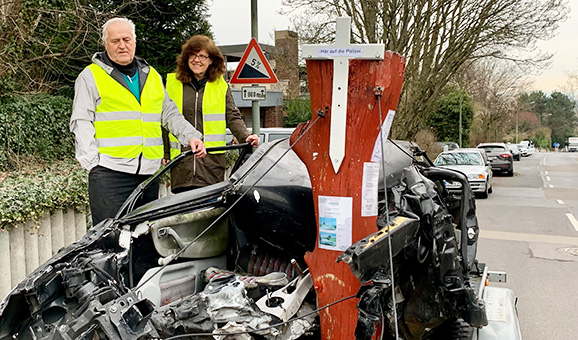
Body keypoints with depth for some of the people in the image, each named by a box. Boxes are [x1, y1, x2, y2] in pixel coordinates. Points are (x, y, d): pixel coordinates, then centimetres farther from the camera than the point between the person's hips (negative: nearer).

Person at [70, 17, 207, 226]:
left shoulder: (152, 76, 19)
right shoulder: (91, 76, 5)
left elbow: (170, 114, 24)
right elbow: (81, 124, 0)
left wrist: (191, 136, 8)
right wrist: (92, 163, -10)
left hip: (149, 171, 5)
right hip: (110, 172, -4)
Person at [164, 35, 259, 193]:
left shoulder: (221, 85, 9)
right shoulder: (172, 82, 9)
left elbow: (233, 117, 7)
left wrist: (246, 136, -11)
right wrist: (164, 154, 7)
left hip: (212, 158, 0)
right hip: (181, 160, 0)